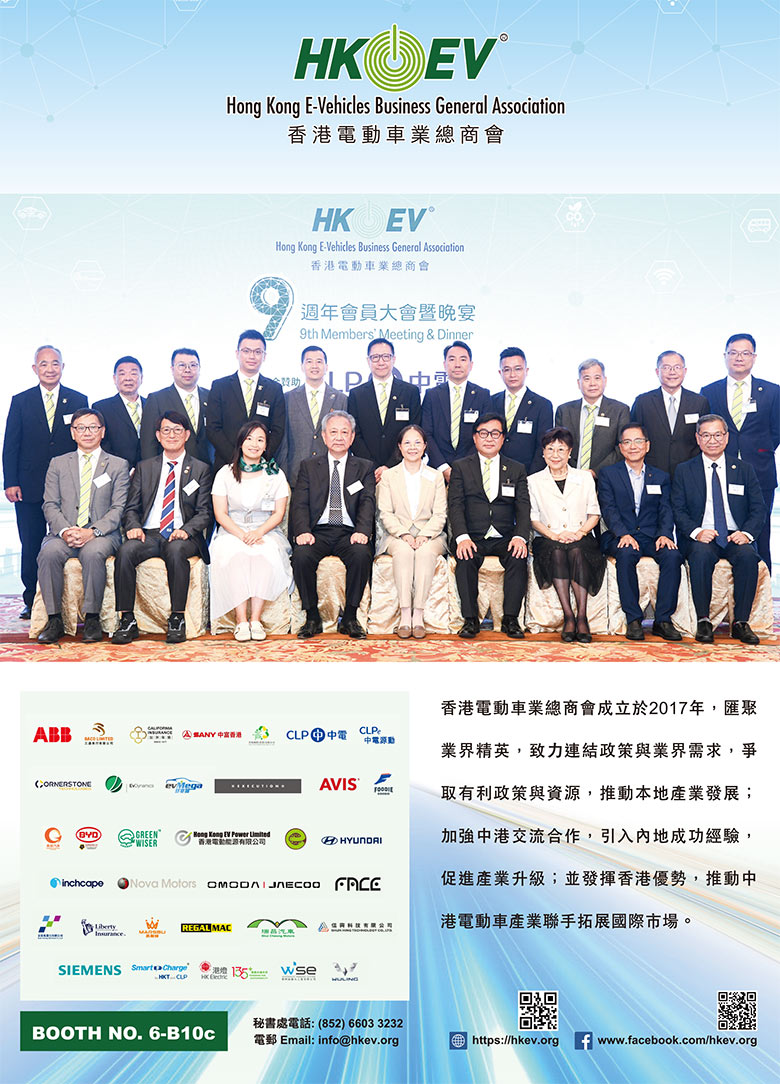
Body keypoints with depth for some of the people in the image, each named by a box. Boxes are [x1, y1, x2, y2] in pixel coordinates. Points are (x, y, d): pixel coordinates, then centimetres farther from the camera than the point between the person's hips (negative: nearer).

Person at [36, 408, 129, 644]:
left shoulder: (118, 465, 11)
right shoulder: (58, 464, 17)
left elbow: (118, 508, 1)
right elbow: (50, 505, 9)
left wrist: (92, 532, -15)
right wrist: (65, 531, -12)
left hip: (102, 534, -2)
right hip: (64, 533, 2)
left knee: (93, 553, -36)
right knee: (49, 553, -31)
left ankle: (92, 619, -24)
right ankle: (54, 620, -21)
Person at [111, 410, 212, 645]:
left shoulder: (201, 469, 13)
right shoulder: (144, 467, 20)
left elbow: (204, 512, 5)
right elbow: (132, 507, 15)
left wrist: (186, 530, -14)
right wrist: (134, 527, -7)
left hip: (183, 536, -2)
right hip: (149, 533, 2)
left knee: (176, 550, -37)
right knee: (126, 551, -30)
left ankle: (177, 619, -28)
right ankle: (127, 620, -24)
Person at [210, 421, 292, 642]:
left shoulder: (275, 474, 12)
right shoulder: (225, 473, 11)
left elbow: (279, 513, 6)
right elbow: (220, 514, 3)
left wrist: (258, 532, -14)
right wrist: (242, 534, -15)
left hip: (266, 532, 0)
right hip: (231, 532, 0)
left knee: (265, 554, -35)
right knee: (235, 555, -35)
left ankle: (255, 619, -29)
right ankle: (241, 620, -31)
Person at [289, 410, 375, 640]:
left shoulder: (365, 468, 15)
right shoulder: (309, 466, 16)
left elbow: (367, 502, 1)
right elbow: (299, 503, 4)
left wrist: (362, 531, -19)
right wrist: (303, 531, -16)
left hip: (349, 533, 0)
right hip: (318, 531, 1)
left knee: (362, 554, -32)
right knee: (301, 555, -30)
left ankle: (350, 618, -17)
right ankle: (312, 617, -13)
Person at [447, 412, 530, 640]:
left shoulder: (517, 470, 15)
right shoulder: (460, 467, 11)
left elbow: (523, 508, 4)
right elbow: (455, 506, -2)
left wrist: (520, 537, -16)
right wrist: (462, 537, -20)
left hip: (505, 539, 1)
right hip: (472, 538, -1)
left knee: (519, 557, -29)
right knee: (465, 558, -32)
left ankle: (510, 619, -21)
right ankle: (470, 619, -22)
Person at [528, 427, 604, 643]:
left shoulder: (585, 478, 14)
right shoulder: (533, 481, 12)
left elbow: (594, 514, 11)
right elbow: (533, 519, 7)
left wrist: (579, 533, -9)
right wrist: (554, 535, -11)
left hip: (580, 539, 0)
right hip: (548, 540, 0)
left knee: (576, 551, -35)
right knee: (556, 551, -35)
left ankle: (582, 617, -35)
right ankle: (568, 617, -35)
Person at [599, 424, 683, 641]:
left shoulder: (661, 477, 18)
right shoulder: (608, 474, 11)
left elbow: (666, 510, 7)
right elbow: (609, 509, -2)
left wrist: (665, 534, -14)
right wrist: (623, 534, -19)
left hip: (652, 537, 2)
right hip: (621, 537, -2)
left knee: (672, 555, -29)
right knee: (626, 553, -36)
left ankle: (663, 619, -22)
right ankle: (633, 620, -28)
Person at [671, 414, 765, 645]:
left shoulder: (744, 469, 13)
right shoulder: (684, 471, 9)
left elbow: (758, 509, 8)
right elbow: (678, 510, 2)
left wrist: (747, 533, -12)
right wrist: (696, 532, -17)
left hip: (736, 538, 1)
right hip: (700, 538, -1)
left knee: (748, 555, -32)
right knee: (701, 554, -35)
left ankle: (741, 622, -22)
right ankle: (703, 621, -26)